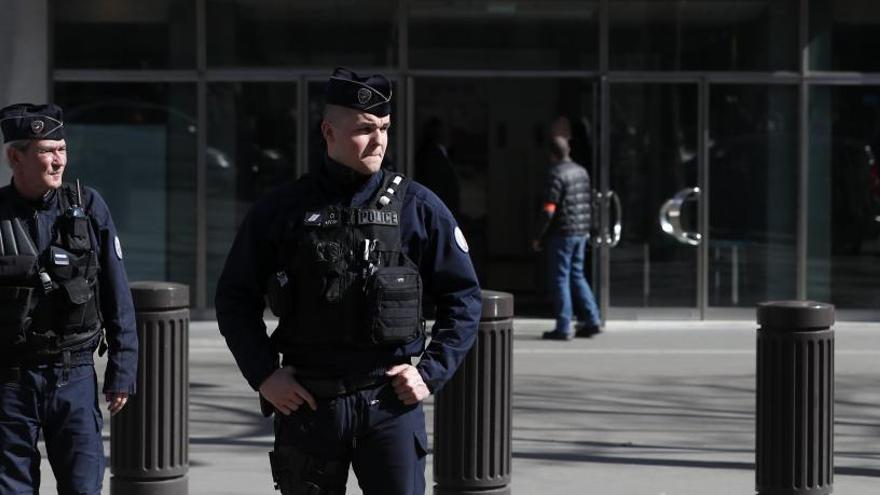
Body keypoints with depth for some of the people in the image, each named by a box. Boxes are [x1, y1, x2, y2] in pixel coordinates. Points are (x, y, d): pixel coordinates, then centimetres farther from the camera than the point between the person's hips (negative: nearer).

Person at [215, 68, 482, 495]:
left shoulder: (417, 207, 1)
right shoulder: (281, 210, 1)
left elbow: (463, 298, 6)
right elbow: (235, 299, 8)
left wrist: (430, 373, -3)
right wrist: (263, 374, -2)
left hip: (391, 400, -1)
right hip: (306, 403, 1)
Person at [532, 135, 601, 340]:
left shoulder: (556, 174, -14)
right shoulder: (582, 171, 10)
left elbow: (549, 210, -18)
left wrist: (539, 237, -11)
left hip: (562, 233, -8)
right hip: (581, 232, 8)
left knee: (560, 278, -1)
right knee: (576, 275, 17)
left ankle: (563, 328, -1)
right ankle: (592, 319, 14)